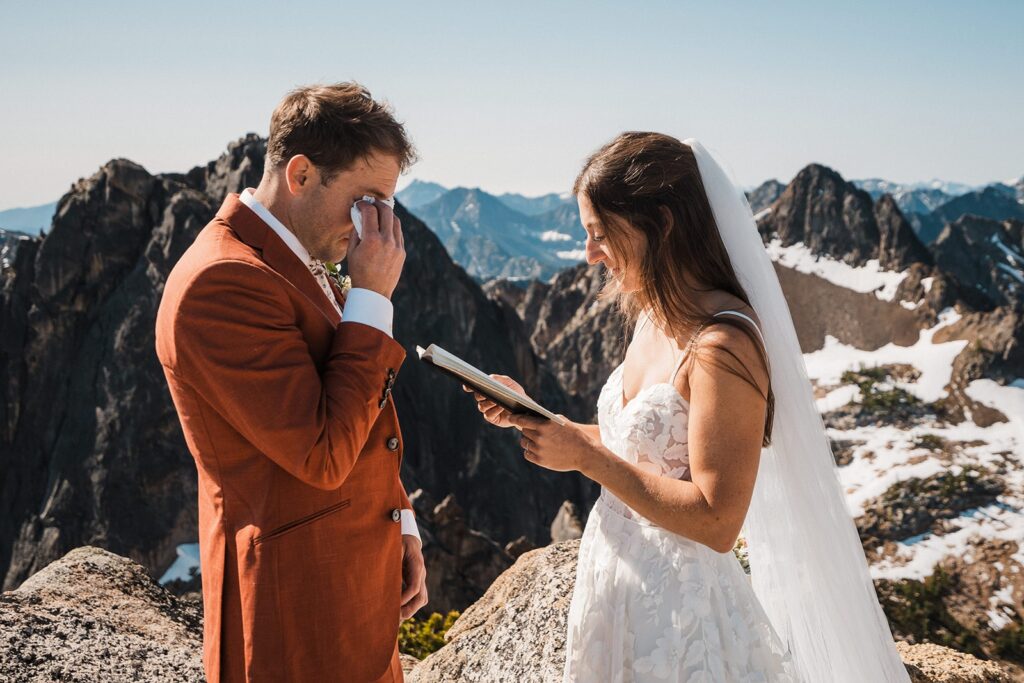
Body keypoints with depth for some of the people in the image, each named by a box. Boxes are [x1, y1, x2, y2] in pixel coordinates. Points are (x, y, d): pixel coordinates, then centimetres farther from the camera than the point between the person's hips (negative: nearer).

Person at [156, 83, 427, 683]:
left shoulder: (299, 264, 9)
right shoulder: (222, 283, -22)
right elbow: (322, 456, -25)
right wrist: (372, 298, -21)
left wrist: (399, 525, 12)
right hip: (300, 601, -9)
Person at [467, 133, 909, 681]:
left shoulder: (722, 345, -23)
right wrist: (531, 416, 2)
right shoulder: (651, 318, 3)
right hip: (617, 587, 8)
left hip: (679, 611, -8)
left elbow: (717, 522, -25)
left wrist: (583, 456, -23)